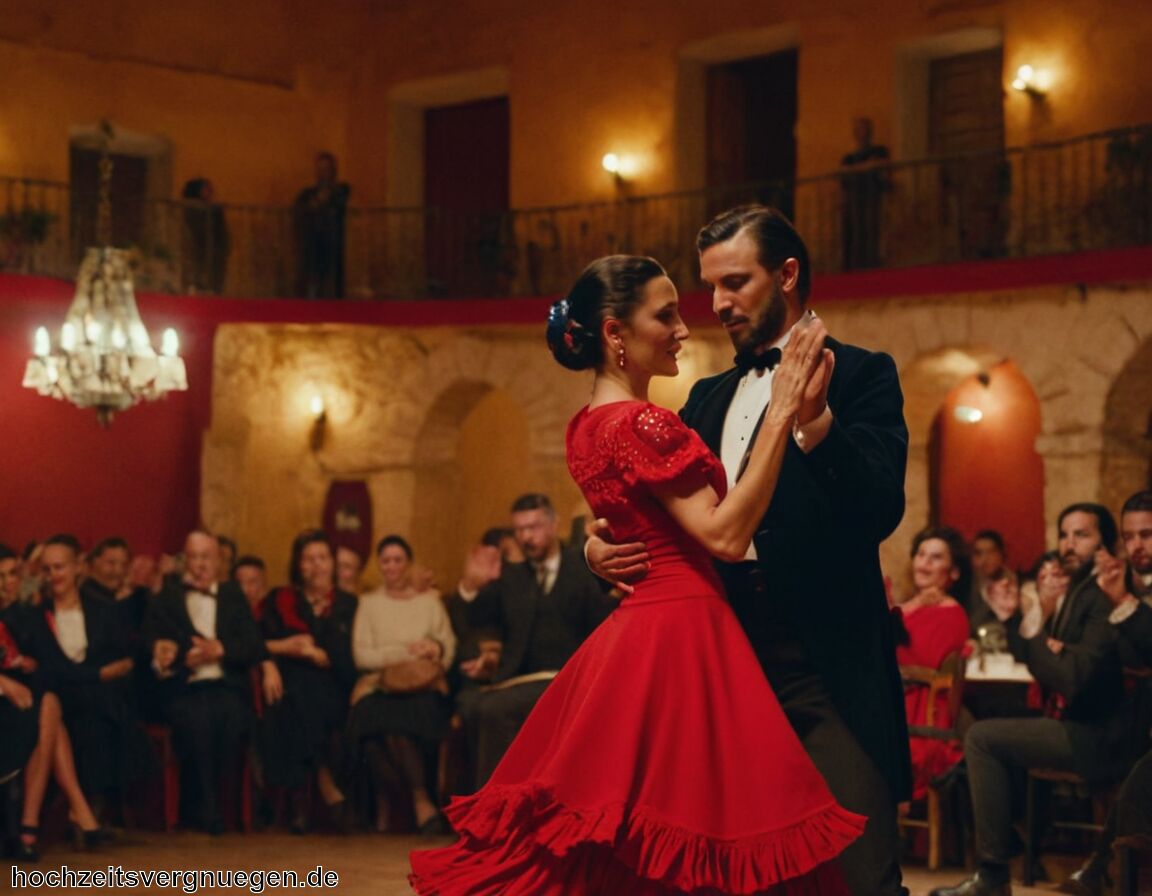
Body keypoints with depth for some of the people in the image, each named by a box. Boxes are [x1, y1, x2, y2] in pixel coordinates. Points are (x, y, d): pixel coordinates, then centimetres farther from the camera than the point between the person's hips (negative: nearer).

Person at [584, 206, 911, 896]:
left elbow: (880, 513, -13)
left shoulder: (860, 374, 1)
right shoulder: (707, 398, 20)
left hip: (826, 666, -6)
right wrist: (600, 546, 0)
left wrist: (815, 418, -26)